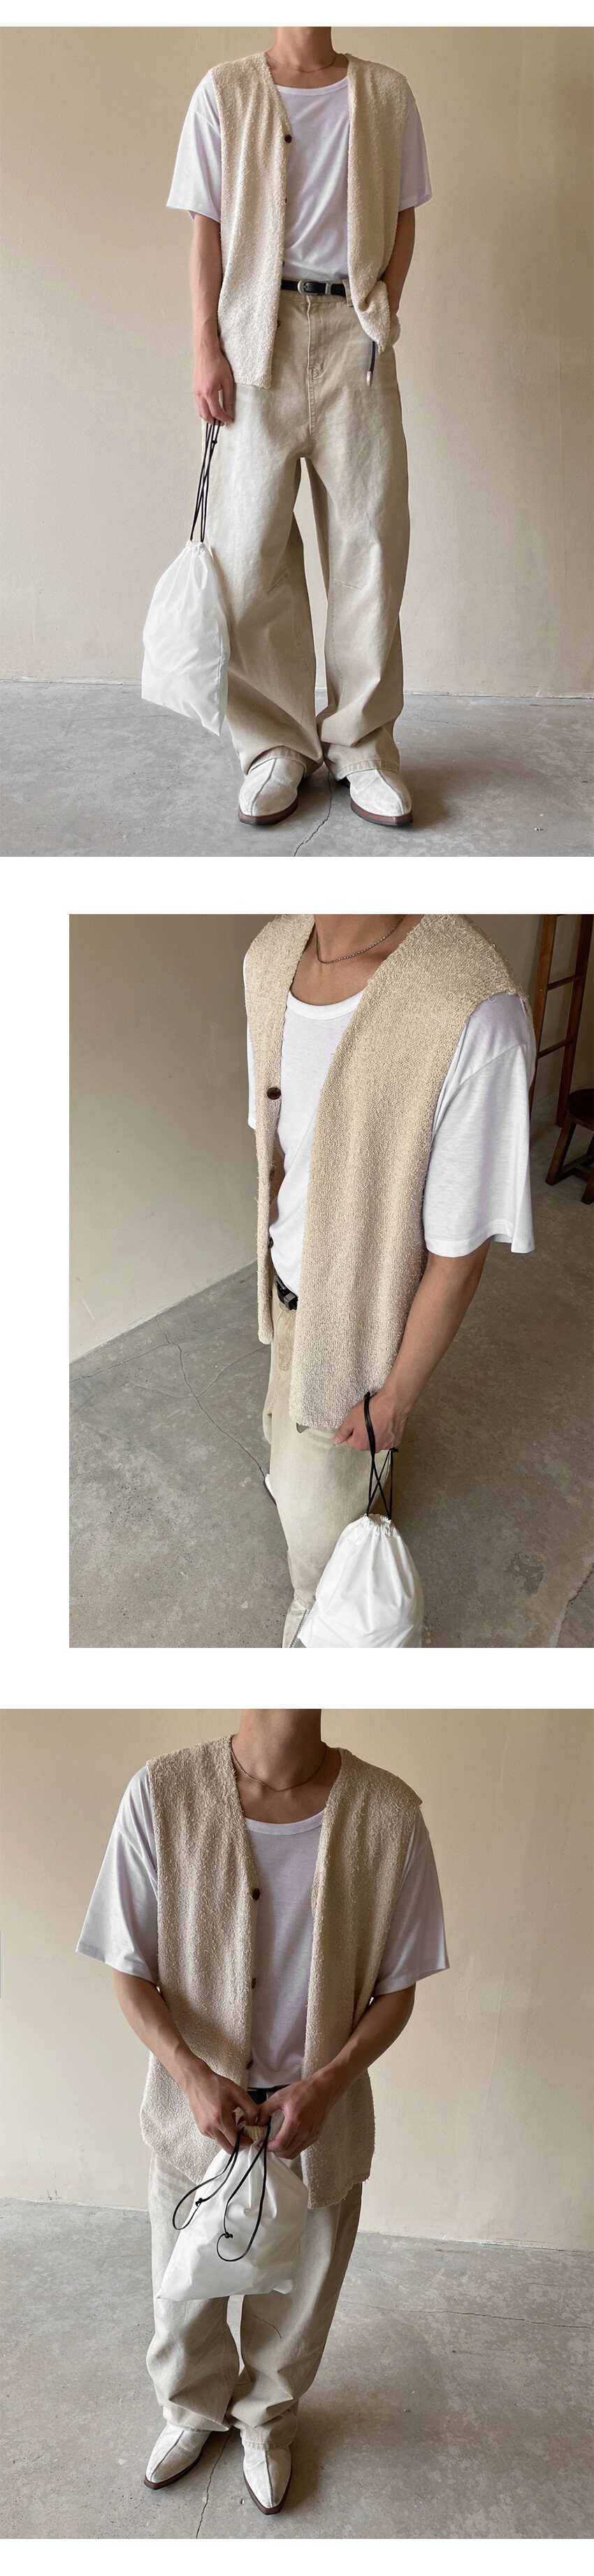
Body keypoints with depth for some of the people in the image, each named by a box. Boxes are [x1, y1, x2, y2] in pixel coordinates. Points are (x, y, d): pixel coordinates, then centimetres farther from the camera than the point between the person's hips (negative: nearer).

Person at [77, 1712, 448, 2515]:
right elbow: (131, 1970, -10)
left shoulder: (389, 1814, -19)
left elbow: (396, 1988, -7)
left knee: (295, 2298, 23)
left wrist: (325, 2085, -19)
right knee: (185, 2295, 23)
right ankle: (195, 2409, 55)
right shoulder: (162, 1795, -21)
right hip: (196, 2109, 0)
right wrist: (193, 2076, -22)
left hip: (321, 2116, 0)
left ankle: (267, 2416, 54)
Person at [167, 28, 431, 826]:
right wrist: (207, 349, -5)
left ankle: (363, 740, 8)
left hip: (353, 332, 1)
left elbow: (402, 218, 12)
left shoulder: (387, 94, 8)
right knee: (252, 548, -3)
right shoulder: (226, 93, 4)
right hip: (260, 333, -1)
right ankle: (277, 742, 7)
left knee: (369, 538, -1)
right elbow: (208, 227, 3)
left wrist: (382, 316, -2)